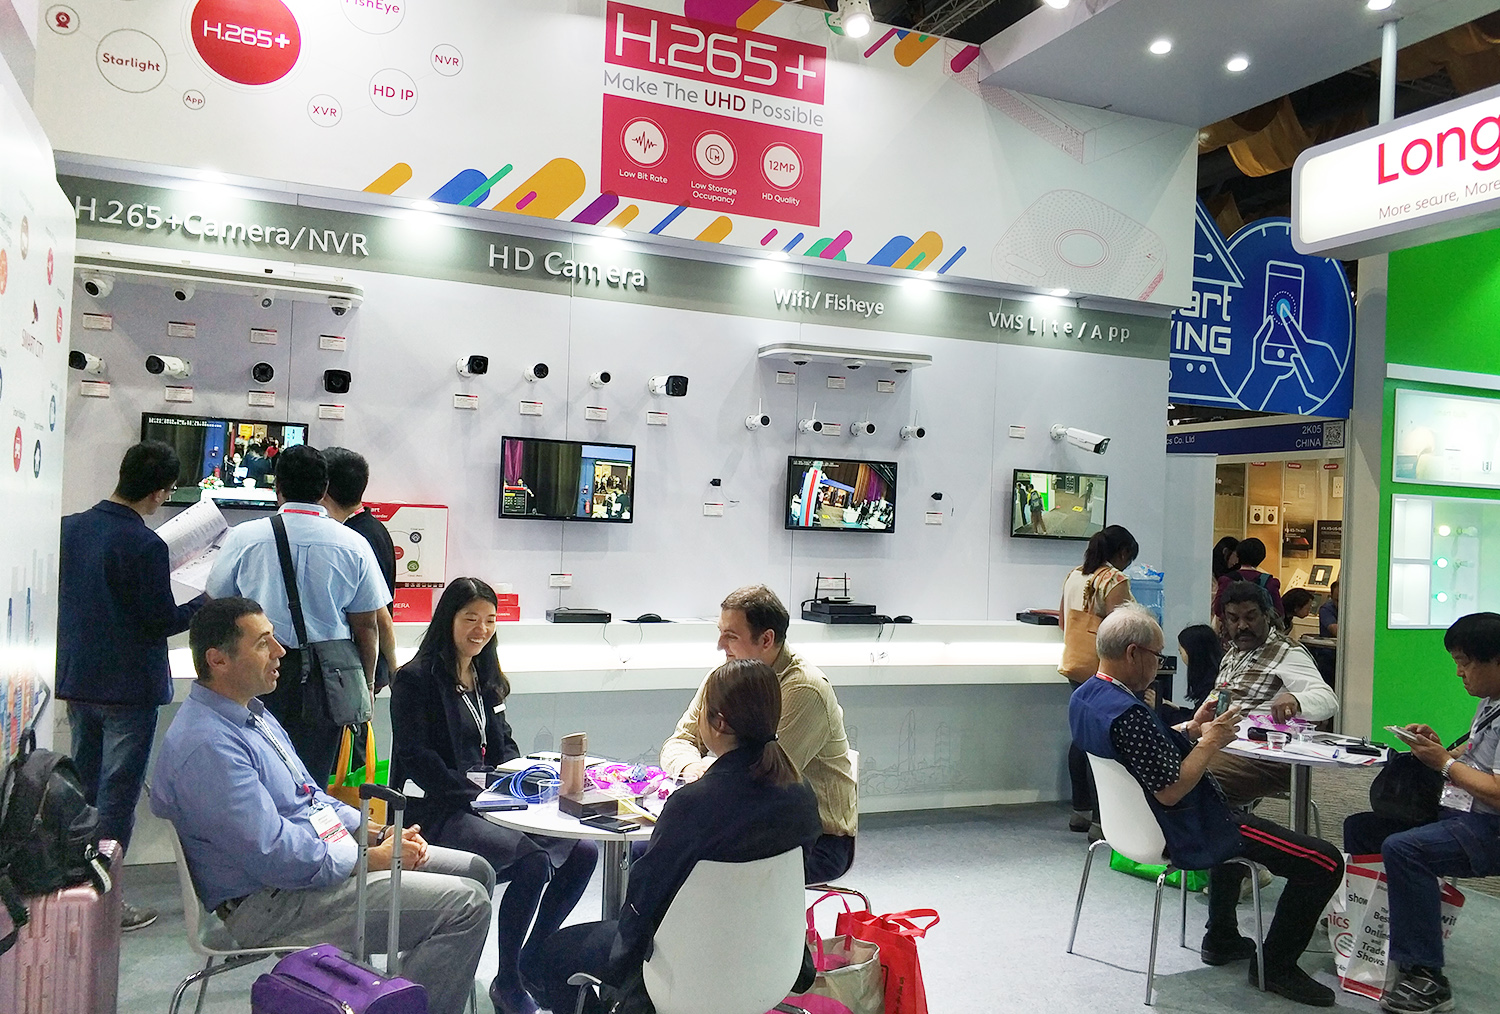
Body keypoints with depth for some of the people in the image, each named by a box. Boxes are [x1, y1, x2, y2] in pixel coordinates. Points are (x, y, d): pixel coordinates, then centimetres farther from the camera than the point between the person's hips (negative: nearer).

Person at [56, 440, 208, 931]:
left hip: (78, 682, 7)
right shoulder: (145, 545, -21)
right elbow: (164, 621, -16)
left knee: (82, 790, 19)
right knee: (117, 796, 4)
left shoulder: (69, 528, 0)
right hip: (129, 690, -7)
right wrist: (210, 600, -2)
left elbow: (62, 599, 12)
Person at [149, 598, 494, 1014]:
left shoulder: (252, 712, 12)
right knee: (465, 904, -19)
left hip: (327, 852, 11)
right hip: (272, 904, -10)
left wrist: (375, 833, 5)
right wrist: (373, 859, -16)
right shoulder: (206, 745, -22)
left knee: (476, 871, 8)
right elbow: (273, 855, -26)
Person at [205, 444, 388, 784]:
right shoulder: (353, 545, -2)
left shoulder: (243, 537, -3)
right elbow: (367, 625, 1)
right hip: (325, 680, 0)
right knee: (312, 780, 8)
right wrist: (366, 684, 13)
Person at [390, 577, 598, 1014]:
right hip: (439, 813, -7)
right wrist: (478, 795, -18)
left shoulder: (487, 679, 18)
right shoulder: (414, 680, -5)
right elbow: (418, 760, -12)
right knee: (534, 859, -28)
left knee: (584, 850, -11)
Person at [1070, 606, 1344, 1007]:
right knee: (1325, 862, -5)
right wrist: (1210, 743, -17)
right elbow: (1170, 791, -29)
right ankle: (1276, 967, 11)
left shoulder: (1083, 696, 0)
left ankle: (1221, 939, 43)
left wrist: (1190, 730, 5)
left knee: (1236, 820, 40)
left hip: (1140, 820, 11)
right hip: (1188, 834, -11)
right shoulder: (1127, 714, -32)